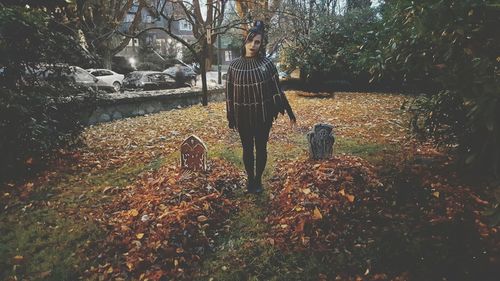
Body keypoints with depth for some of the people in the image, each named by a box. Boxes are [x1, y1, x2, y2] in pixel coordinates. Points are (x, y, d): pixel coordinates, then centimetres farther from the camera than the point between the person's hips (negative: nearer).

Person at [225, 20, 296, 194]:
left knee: (261, 148, 10)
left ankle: (258, 180, 27)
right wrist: (231, 118, 2)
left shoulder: (266, 64, -5)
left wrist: (289, 112, -3)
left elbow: (277, 89, -2)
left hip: (263, 114, -1)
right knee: (247, 149, 12)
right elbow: (229, 94, 2)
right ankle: (250, 179, 30)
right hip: (243, 116, 1)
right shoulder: (235, 66, -2)